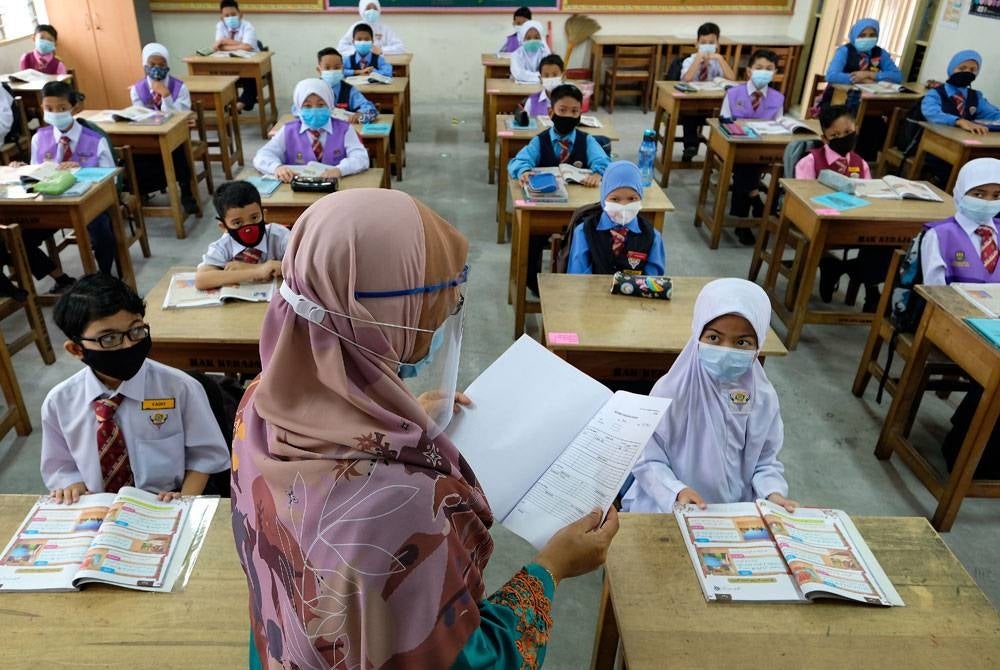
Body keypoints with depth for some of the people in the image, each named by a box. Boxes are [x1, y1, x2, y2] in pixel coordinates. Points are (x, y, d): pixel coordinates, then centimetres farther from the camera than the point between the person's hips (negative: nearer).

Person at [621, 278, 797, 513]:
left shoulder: (764, 397, -3)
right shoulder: (671, 390, -14)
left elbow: (766, 461, 5)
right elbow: (647, 460, -10)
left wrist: (773, 493, -13)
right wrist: (677, 491, -25)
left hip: (737, 513, 3)